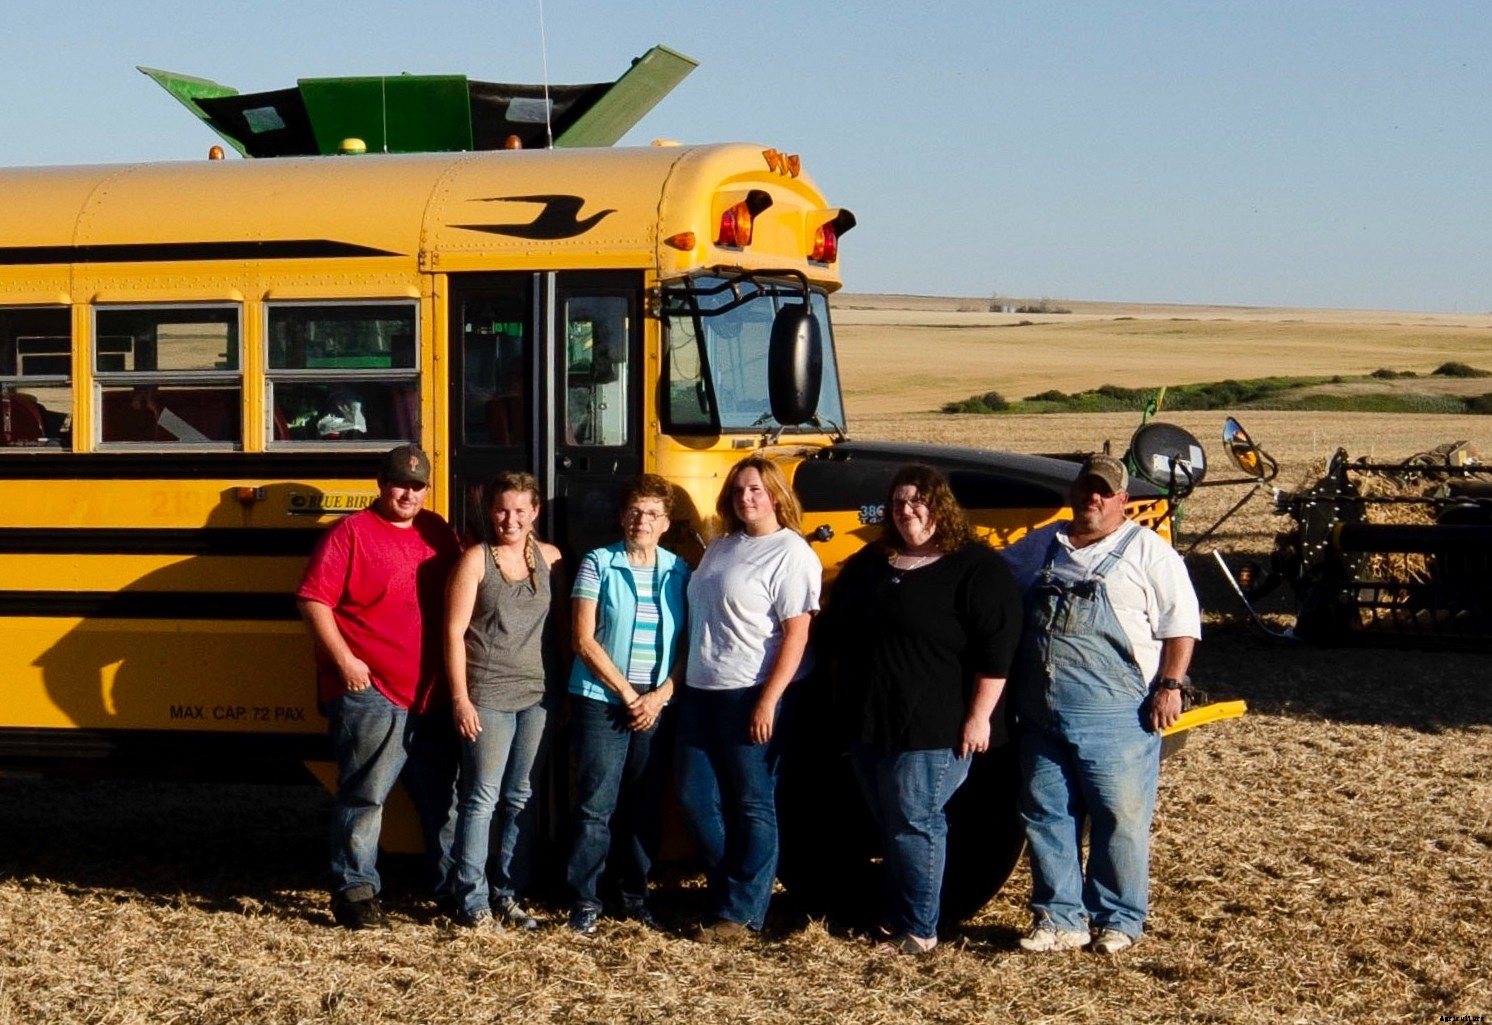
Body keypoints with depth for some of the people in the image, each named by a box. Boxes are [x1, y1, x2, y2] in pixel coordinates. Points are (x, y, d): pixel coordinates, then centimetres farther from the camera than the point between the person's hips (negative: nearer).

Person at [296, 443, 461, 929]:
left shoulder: (438, 534, 11)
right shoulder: (352, 533, -6)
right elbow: (313, 599, -11)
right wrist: (343, 659, -17)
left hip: (431, 696, 6)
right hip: (369, 694, -6)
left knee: (445, 794, 12)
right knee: (364, 794, -3)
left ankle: (452, 888, 23)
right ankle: (354, 892, 5)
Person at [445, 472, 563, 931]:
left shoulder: (549, 558, 8)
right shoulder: (476, 560, -4)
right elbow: (454, 632, -7)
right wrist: (460, 698, -12)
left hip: (537, 697, 5)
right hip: (488, 698, -4)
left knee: (520, 799, 10)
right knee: (482, 799, -2)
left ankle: (507, 894, 19)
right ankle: (471, 902, 2)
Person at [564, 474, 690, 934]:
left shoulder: (679, 571, 6)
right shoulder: (598, 564, -3)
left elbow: (687, 645, 6)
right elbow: (583, 640, -7)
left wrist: (661, 695, -7)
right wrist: (627, 694, -10)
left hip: (656, 706, 3)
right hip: (601, 702, -3)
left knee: (645, 806, 9)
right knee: (596, 805, -4)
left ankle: (635, 896, 19)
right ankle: (584, 901, 2)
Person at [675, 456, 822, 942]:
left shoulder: (790, 553, -9)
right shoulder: (721, 547, 14)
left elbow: (797, 633, -15)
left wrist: (768, 701, -20)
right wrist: (687, 681, 14)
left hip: (752, 695, -8)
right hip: (702, 691, 8)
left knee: (752, 805, 1)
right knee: (695, 797, 8)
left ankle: (742, 915, 8)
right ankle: (728, 890, 23)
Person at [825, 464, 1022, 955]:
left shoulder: (975, 568, -9)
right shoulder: (867, 565, 12)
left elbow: (996, 649, -14)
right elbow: (836, 635, 21)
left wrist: (979, 716, -18)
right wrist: (846, 703, 17)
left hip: (934, 729, -7)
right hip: (868, 725, 7)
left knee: (913, 823, -4)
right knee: (889, 824, 12)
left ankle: (919, 932, 5)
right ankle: (895, 917, 21)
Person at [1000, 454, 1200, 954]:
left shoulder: (1147, 551, 1)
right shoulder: (1039, 547, 15)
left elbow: (1181, 625, -2)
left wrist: (1170, 685, -11)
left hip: (1116, 719, -5)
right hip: (1041, 716, 5)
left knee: (1120, 819, -1)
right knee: (1045, 817, 8)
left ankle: (1119, 921, 10)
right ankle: (1059, 918, 17)